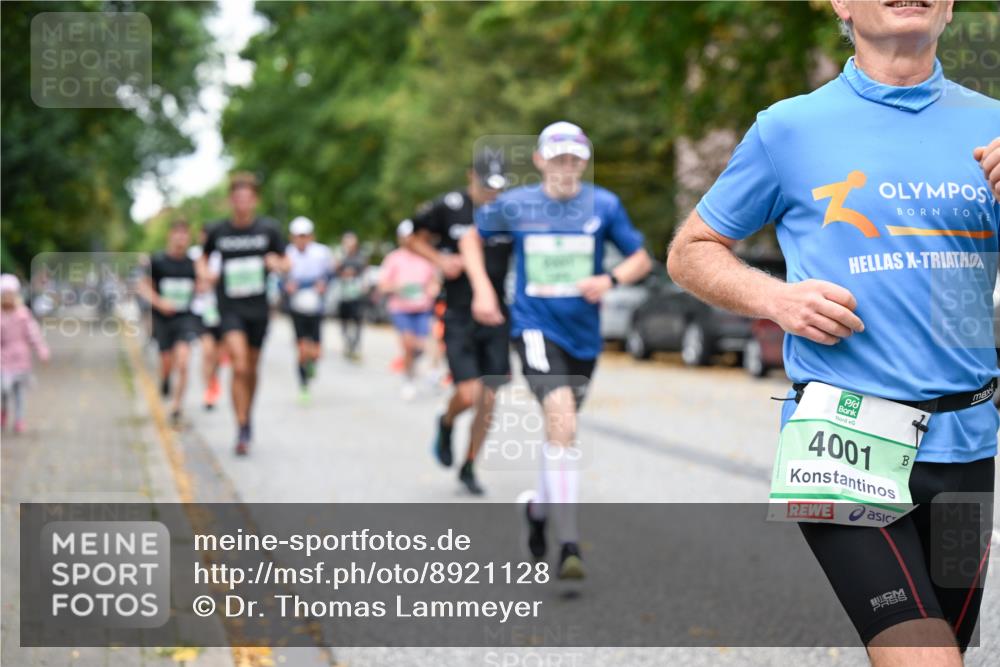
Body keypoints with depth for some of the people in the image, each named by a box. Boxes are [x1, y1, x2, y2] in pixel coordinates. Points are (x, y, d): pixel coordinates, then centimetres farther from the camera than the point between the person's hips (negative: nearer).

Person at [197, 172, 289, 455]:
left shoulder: (269, 229, -1)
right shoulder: (218, 231, -1)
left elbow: (286, 263, 6)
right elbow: (204, 256, 17)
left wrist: (277, 263, -17)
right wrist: (203, 272, -4)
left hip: (258, 307, 2)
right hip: (230, 307, -2)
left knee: (251, 369, 13)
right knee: (239, 366, -16)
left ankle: (247, 417, 37)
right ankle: (242, 429, -11)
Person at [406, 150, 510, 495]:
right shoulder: (448, 207, -6)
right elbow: (413, 239, 7)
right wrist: (440, 260, -9)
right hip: (459, 317, -2)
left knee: (488, 400, 5)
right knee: (469, 393, -14)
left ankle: (469, 467, 24)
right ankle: (446, 424, 21)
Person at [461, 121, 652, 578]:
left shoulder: (604, 206, 0)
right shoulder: (514, 205, -1)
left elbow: (641, 258, 5)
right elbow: (472, 238, 15)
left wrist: (611, 280, -15)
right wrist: (481, 288, 2)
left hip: (584, 334, 3)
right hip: (535, 327, -3)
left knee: (561, 428, 18)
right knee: (562, 422, -23)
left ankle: (539, 508, 46)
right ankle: (568, 544, -24)